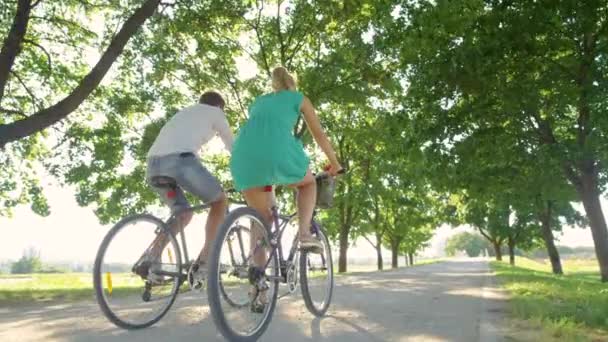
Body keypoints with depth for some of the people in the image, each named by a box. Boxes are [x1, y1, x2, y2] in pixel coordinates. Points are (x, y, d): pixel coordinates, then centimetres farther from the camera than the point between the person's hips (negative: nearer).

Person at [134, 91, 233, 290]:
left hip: (154, 164, 7)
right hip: (179, 159, -7)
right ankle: (203, 263, 5)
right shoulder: (215, 112, 22)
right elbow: (233, 147, 24)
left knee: (184, 214, 23)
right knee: (220, 201, 14)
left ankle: (150, 258, 6)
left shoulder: (184, 113, 39)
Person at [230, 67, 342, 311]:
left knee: (261, 219, 21)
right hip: (278, 152, -4)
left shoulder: (257, 102, 37)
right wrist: (334, 163, 41)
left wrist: (266, 174, 53)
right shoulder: (299, 98, 26)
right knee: (308, 183, 30)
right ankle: (304, 233, 6)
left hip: (243, 154, 4)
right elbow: (319, 134, 27)